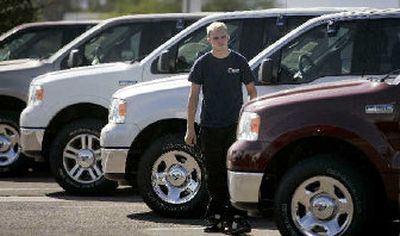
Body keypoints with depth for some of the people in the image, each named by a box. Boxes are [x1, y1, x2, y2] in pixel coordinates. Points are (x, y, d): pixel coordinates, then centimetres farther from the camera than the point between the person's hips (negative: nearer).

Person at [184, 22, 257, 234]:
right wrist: (190, 128, 2)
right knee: (213, 175, 7)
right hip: (209, 127, 2)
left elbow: (252, 91, 10)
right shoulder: (202, 63, 5)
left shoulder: (238, 61, 3)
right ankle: (216, 217, 15)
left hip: (234, 125, -2)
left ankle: (237, 218, -10)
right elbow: (194, 96, 7)